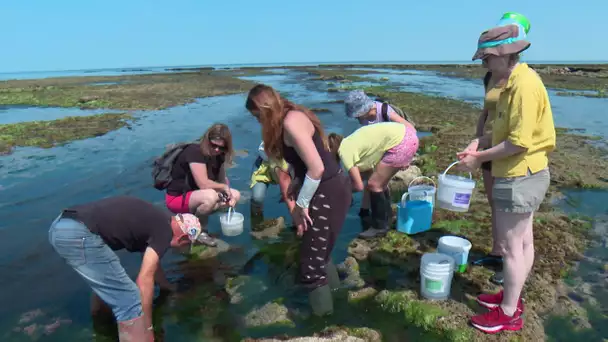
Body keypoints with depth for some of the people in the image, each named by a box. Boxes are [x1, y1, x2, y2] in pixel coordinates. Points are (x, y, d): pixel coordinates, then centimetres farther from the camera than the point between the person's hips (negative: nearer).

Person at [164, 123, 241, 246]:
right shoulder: (195, 152, -25)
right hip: (177, 198, -9)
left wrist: (229, 194, -15)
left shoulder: (218, 156, -1)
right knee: (210, 196, -37)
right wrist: (224, 187, -14)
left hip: (195, 195, 9)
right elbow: (203, 184, -30)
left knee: (236, 195, 3)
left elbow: (222, 179, 6)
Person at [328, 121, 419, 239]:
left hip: (401, 142, -9)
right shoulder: (349, 143, 15)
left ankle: (380, 226, 13)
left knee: (374, 184, 1)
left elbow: (359, 186, -7)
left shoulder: (345, 151, -10)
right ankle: (385, 219, 36)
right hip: (406, 134, 9)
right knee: (380, 183, 19)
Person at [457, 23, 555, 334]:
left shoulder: (525, 85, -22)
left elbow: (519, 142, -25)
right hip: (523, 175, 10)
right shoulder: (514, 82, 10)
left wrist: (480, 158, -15)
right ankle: (511, 297, 35)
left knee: (510, 246, 1)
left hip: (519, 177, -10)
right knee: (522, 241, 19)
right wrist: (479, 142, 2)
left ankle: (508, 314, 17)